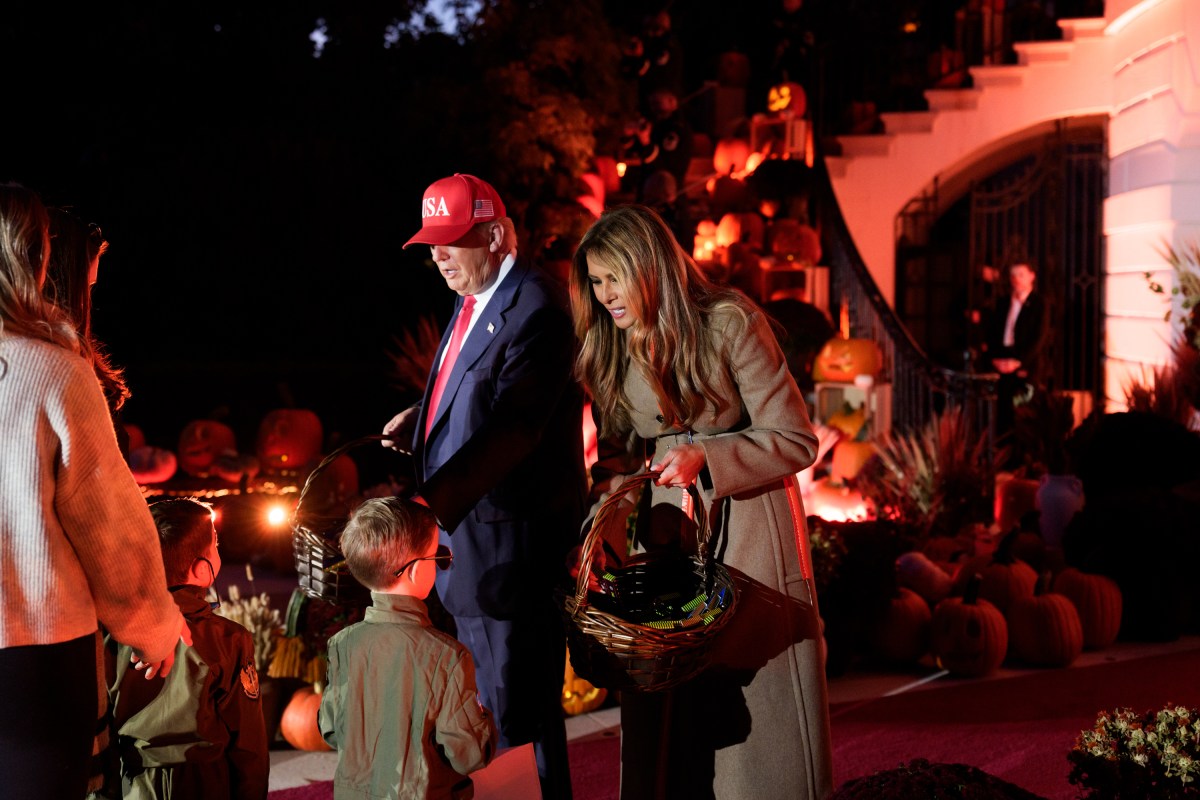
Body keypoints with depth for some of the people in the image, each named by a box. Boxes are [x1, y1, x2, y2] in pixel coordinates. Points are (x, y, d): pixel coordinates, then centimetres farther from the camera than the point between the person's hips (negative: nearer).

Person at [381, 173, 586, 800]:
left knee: (517, 706, -3)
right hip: (460, 520, 10)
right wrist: (422, 417, 10)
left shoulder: (535, 307, -19)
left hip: (511, 536, -10)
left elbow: (511, 426, -29)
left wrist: (432, 502, -36)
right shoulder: (475, 300, 11)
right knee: (480, 701, 19)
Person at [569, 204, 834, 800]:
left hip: (748, 537, -4)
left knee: (761, 708, 0)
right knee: (663, 721, 3)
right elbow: (616, 456, 12)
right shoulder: (610, 349, 6)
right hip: (664, 539, 5)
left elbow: (797, 440, -10)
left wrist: (705, 456, -21)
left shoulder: (730, 323, -11)